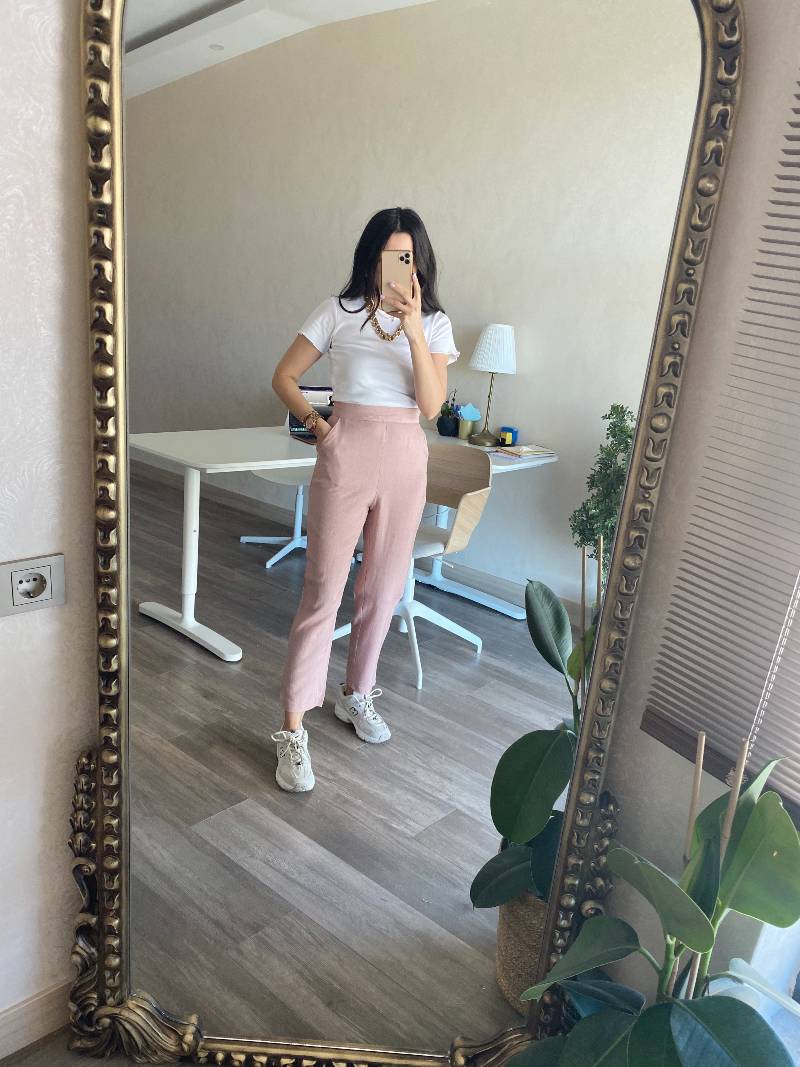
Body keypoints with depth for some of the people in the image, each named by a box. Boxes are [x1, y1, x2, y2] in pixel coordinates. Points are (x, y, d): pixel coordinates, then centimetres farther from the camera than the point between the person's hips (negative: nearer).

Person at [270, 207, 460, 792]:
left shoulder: (434, 322, 6)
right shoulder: (339, 312, 2)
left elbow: (431, 403, -8)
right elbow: (284, 376, 8)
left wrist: (414, 329, -16)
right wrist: (315, 421, -5)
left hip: (406, 460, 3)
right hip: (346, 454, -2)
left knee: (383, 589, 11)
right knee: (323, 590, -4)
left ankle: (356, 695, 32)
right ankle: (293, 727, 3)